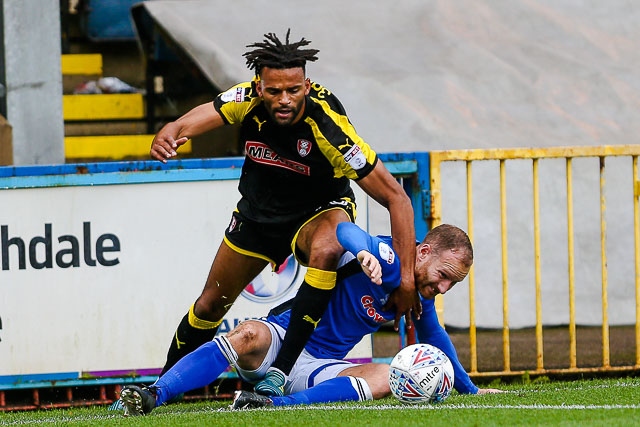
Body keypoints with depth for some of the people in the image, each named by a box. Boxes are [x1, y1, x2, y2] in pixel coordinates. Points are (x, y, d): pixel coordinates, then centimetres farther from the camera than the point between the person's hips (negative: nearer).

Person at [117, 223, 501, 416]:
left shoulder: (420, 297, 11)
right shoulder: (386, 258, -12)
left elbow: (435, 337, 32)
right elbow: (345, 230, -33)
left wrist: (469, 389, 39)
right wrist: (363, 251, -57)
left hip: (318, 369, 6)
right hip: (283, 338, -6)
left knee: (387, 377, -23)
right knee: (250, 336, -38)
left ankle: (280, 403, -41)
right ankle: (154, 395, -47)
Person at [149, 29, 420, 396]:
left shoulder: (330, 127, -36)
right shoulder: (246, 100, -26)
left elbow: (396, 197, -32)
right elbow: (186, 126, -25)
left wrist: (406, 277, -35)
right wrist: (168, 136, -51)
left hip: (319, 210, -4)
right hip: (259, 211, 4)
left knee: (325, 251, -39)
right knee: (210, 305, 14)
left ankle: (280, 371, -32)